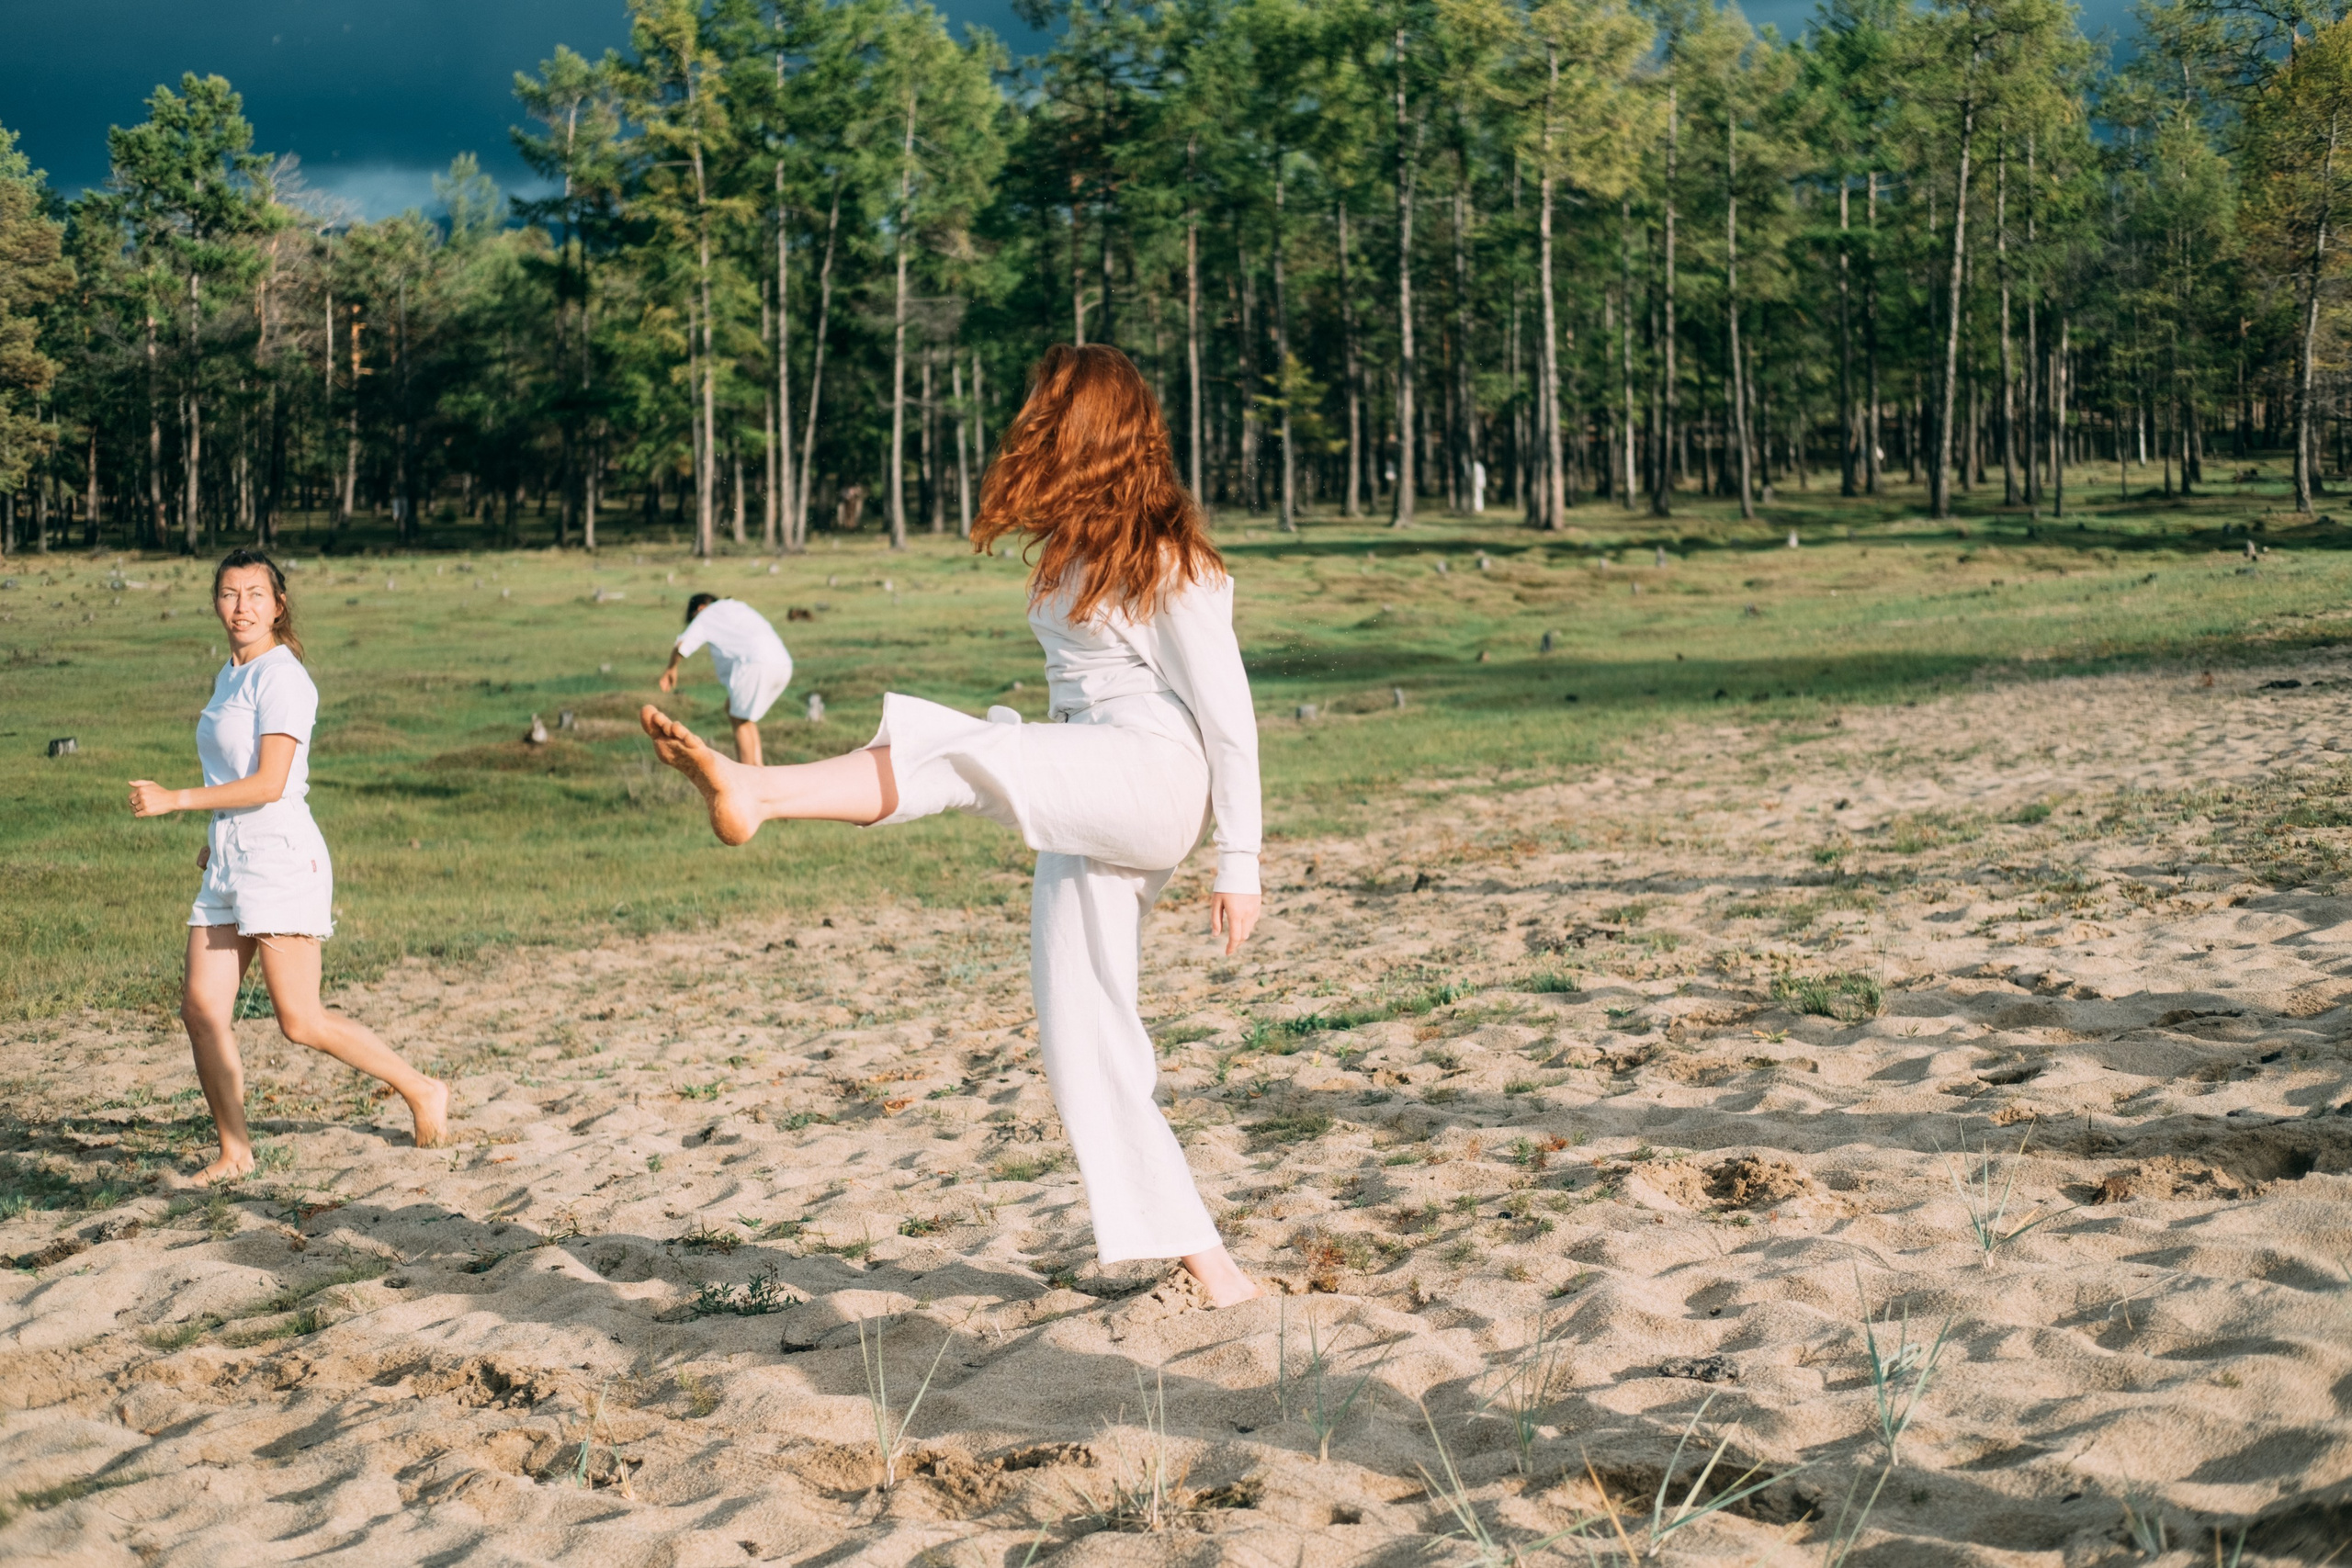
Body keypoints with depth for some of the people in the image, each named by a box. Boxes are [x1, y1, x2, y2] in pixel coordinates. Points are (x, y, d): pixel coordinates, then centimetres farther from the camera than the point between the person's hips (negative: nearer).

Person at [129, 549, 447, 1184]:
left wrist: (173, 800, -16)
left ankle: (422, 1091, 10)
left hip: (280, 858, -8)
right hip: (229, 863, 8)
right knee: (202, 1009, 0)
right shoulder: (230, 677, 16)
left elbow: (269, 783, -19)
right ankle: (234, 1149, 9)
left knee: (302, 1022, -6)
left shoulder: (281, 677, -12)